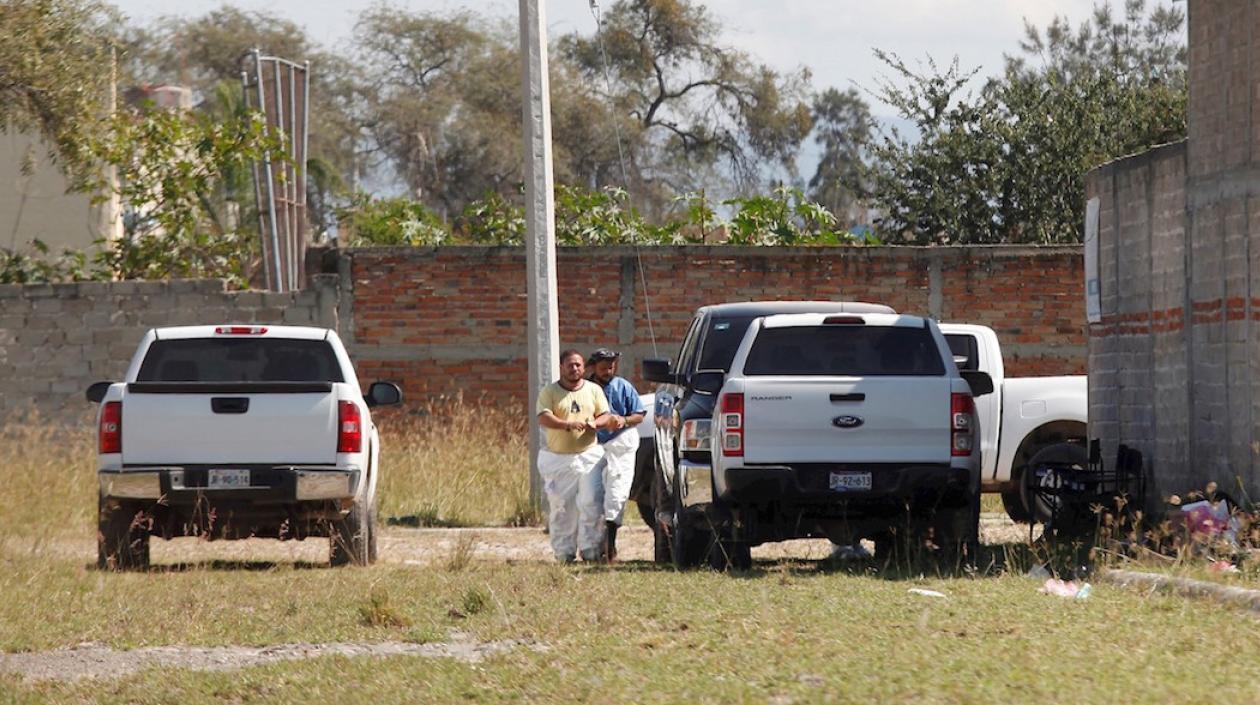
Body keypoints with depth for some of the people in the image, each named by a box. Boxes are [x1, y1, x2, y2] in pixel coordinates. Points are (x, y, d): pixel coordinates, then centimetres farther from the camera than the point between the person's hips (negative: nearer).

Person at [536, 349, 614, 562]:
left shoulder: (594, 390, 10)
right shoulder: (549, 392, 0)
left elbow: (606, 416, 7)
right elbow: (544, 418, -14)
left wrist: (594, 424, -17)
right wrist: (568, 425, -31)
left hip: (588, 454, 1)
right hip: (557, 457, -1)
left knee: (590, 503, -7)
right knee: (561, 507, 0)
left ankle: (590, 549, -2)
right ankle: (564, 552, 7)